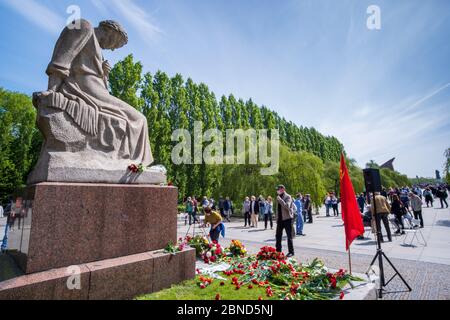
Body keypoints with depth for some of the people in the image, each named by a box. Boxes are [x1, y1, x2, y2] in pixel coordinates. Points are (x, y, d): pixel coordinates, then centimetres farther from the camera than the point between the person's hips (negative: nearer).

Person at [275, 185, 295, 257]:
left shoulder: (288, 197, -9)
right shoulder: (279, 197, 14)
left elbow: (287, 206, -25)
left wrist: (280, 200, -24)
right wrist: (277, 218, 17)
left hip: (287, 218, -8)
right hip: (280, 219, 8)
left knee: (289, 236, 2)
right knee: (278, 235, 10)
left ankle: (291, 252, 11)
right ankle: (278, 251, 21)